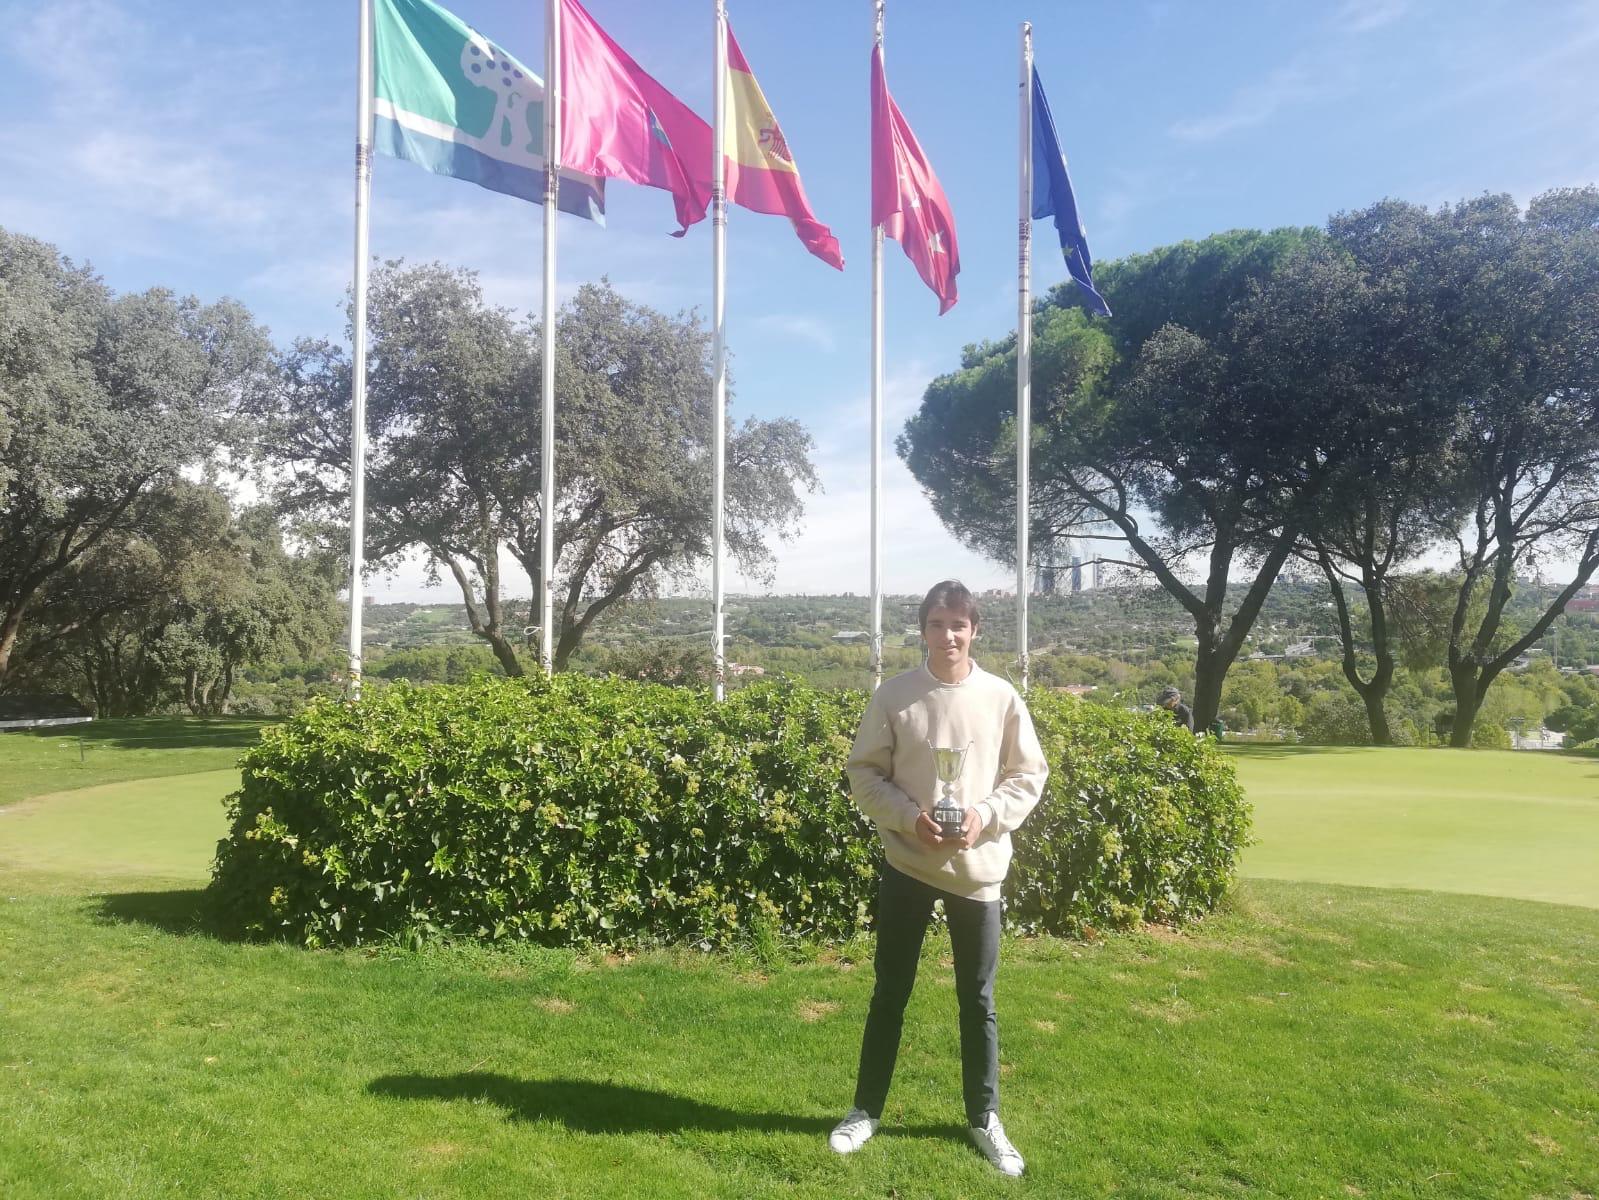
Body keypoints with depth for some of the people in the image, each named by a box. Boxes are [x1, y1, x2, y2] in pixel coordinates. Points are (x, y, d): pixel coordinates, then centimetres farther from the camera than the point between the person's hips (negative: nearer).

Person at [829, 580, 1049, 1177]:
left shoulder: (1001, 698, -5)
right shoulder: (894, 695, -6)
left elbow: (1030, 774, 1)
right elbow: (863, 772, -1)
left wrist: (985, 816, -14)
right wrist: (909, 818, -16)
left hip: (977, 867, 0)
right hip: (907, 862, 0)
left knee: (978, 999, 13)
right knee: (890, 992, 13)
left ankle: (984, 1117, 31)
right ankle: (866, 1109, 29)